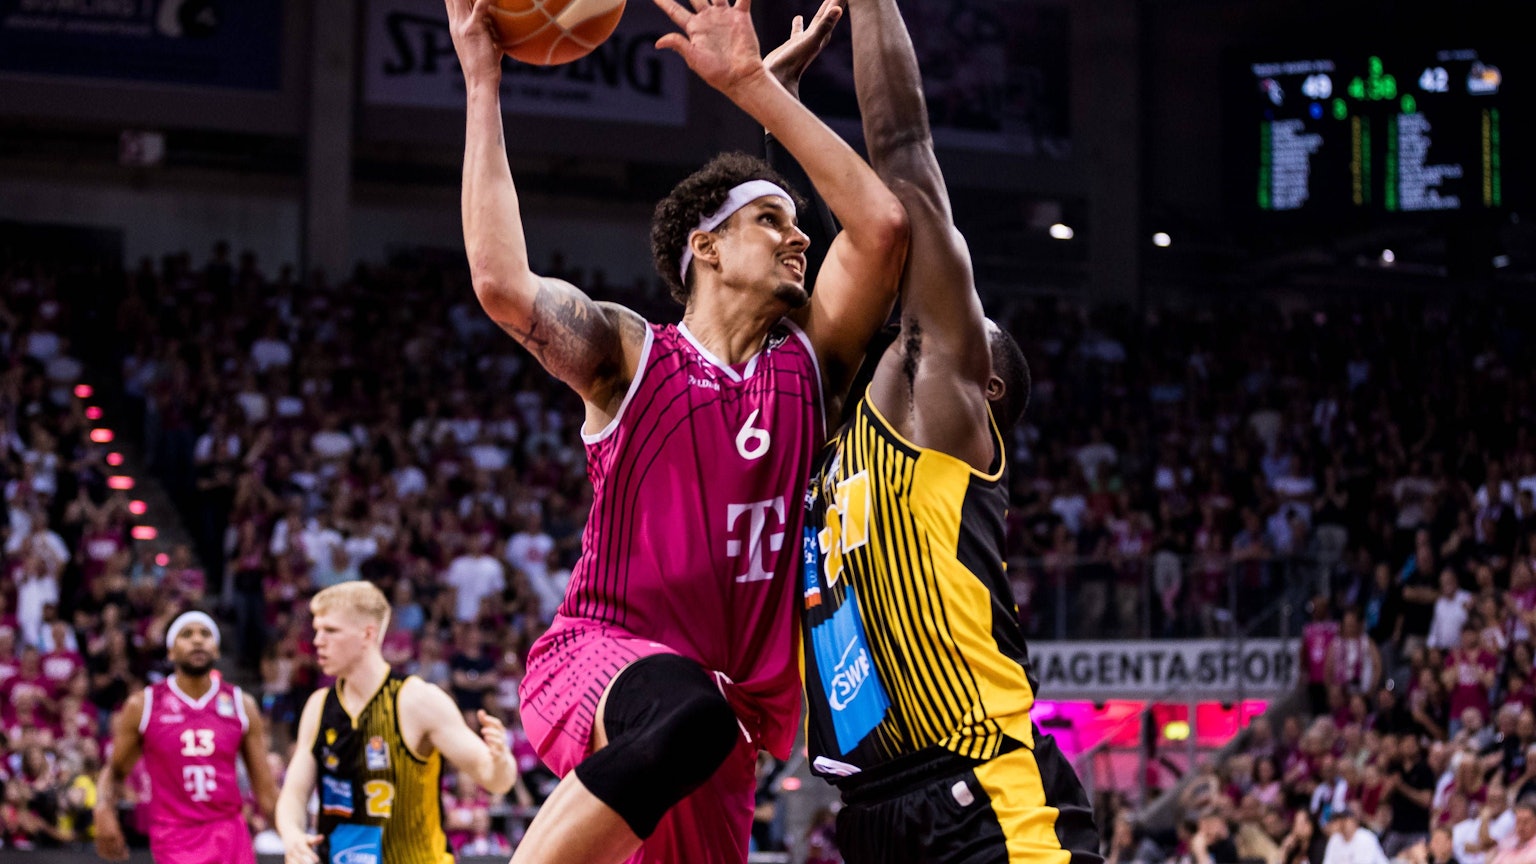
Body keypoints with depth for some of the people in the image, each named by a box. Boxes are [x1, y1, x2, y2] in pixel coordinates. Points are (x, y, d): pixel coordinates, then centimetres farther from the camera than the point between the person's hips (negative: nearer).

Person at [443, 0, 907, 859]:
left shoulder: (807, 363, 12)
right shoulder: (629, 355, 0)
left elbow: (883, 225, -2)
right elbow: (503, 284, -20)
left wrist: (753, 82, -2)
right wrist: (482, 83, -14)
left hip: (732, 705, 6)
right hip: (599, 658, -6)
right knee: (688, 710, -40)